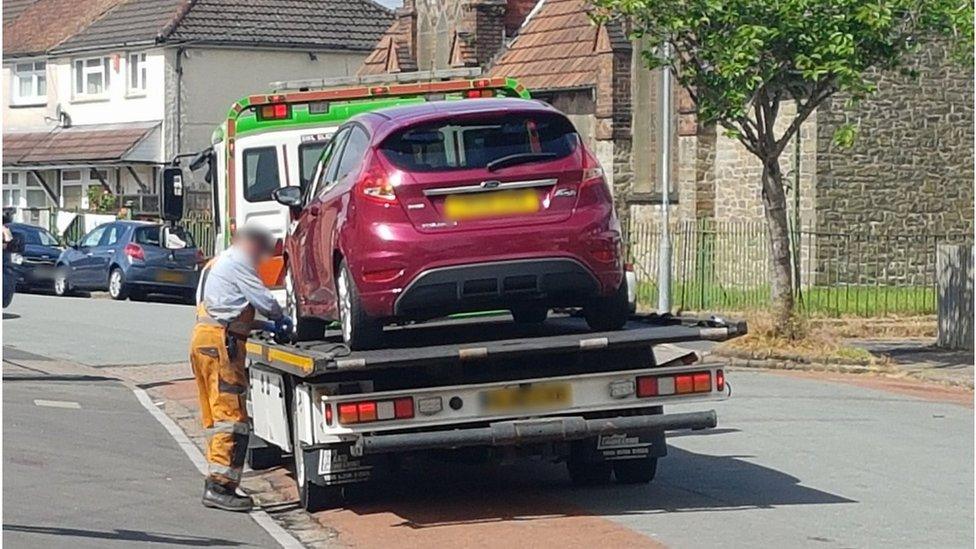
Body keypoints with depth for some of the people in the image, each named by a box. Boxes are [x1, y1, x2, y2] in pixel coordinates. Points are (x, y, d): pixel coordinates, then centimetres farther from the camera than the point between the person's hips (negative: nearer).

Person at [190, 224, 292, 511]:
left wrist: (263, 325, 20)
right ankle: (219, 487, -16)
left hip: (203, 339, 10)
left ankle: (217, 486, 11)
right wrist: (282, 320, 10)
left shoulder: (217, 264, 27)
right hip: (220, 342, -10)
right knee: (231, 416, -12)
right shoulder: (237, 262, -5)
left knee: (217, 417, 11)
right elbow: (264, 300, -10)